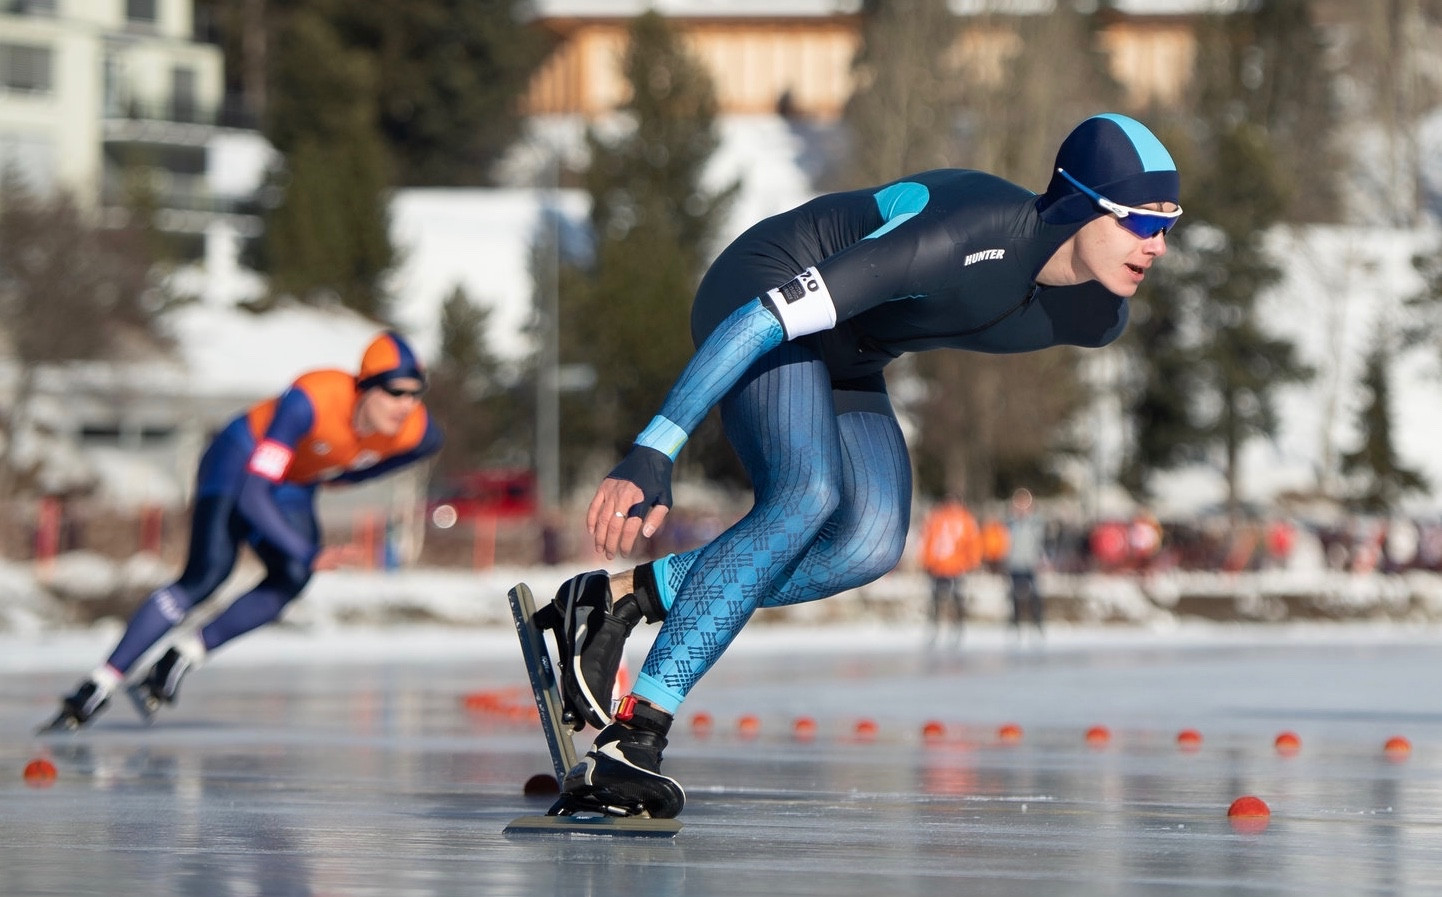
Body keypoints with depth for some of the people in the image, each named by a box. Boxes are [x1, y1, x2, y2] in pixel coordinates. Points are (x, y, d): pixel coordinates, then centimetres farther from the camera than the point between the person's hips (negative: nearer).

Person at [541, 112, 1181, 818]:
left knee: (870, 547, -12)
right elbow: (770, 316, -39)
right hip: (755, 297, -8)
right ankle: (633, 735, -33)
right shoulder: (969, 233, -38)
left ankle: (617, 599, -5)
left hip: (846, 362, 8)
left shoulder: (1097, 318, -13)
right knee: (807, 493, -30)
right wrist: (653, 454, -44)